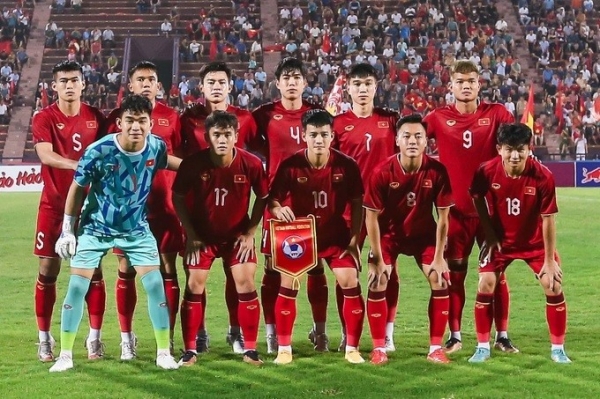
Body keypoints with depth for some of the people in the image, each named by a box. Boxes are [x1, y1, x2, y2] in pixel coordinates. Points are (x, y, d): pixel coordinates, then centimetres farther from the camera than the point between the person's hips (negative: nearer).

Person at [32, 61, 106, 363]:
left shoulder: (96, 118, 3)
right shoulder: (43, 118, -4)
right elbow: (45, 155, -20)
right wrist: (79, 165, -34)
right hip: (54, 205, -1)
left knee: (93, 270, 1)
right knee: (47, 270, 2)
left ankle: (94, 338, 9)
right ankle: (44, 338, 11)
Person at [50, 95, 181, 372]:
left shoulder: (156, 146, -15)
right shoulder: (99, 151, -24)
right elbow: (77, 188, -10)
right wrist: (67, 230, -7)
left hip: (137, 229, 2)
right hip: (95, 228, -2)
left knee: (155, 284, -4)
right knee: (77, 287, -5)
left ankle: (164, 352, 8)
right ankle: (65, 355, 7)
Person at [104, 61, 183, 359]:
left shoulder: (171, 117, 5)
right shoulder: (117, 117, 4)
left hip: (164, 203, 0)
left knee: (167, 269, 1)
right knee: (126, 270, 3)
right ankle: (127, 338, 13)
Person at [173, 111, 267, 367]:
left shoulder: (251, 164, -19)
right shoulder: (193, 164, -21)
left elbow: (262, 197, -3)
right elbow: (178, 198, -6)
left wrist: (250, 233, -5)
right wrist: (191, 234, -9)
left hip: (237, 235, 0)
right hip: (201, 235, 0)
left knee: (245, 283, -6)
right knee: (194, 286, -3)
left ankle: (250, 349, 6)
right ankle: (190, 350, 7)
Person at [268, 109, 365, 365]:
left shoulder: (347, 166, -15)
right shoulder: (290, 166, -17)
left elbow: (357, 204, -5)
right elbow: (272, 200, -9)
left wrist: (354, 239, -8)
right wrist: (278, 210, -33)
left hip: (336, 235, 0)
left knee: (350, 283, -8)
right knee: (287, 285, -6)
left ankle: (352, 348, 6)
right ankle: (284, 348, 8)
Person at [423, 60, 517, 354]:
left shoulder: (496, 113, -2)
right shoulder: (438, 118, -2)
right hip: (455, 209, 0)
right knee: (454, 274, 6)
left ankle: (502, 336, 14)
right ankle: (454, 335, 17)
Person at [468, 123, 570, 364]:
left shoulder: (543, 176, -27)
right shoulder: (486, 172, -24)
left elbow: (548, 219, -19)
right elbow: (478, 201, -2)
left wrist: (549, 260, -16)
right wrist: (490, 236, -4)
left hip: (535, 241, -1)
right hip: (500, 239, 1)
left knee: (554, 287, -8)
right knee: (485, 286, -10)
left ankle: (558, 349, 8)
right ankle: (483, 347, 5)